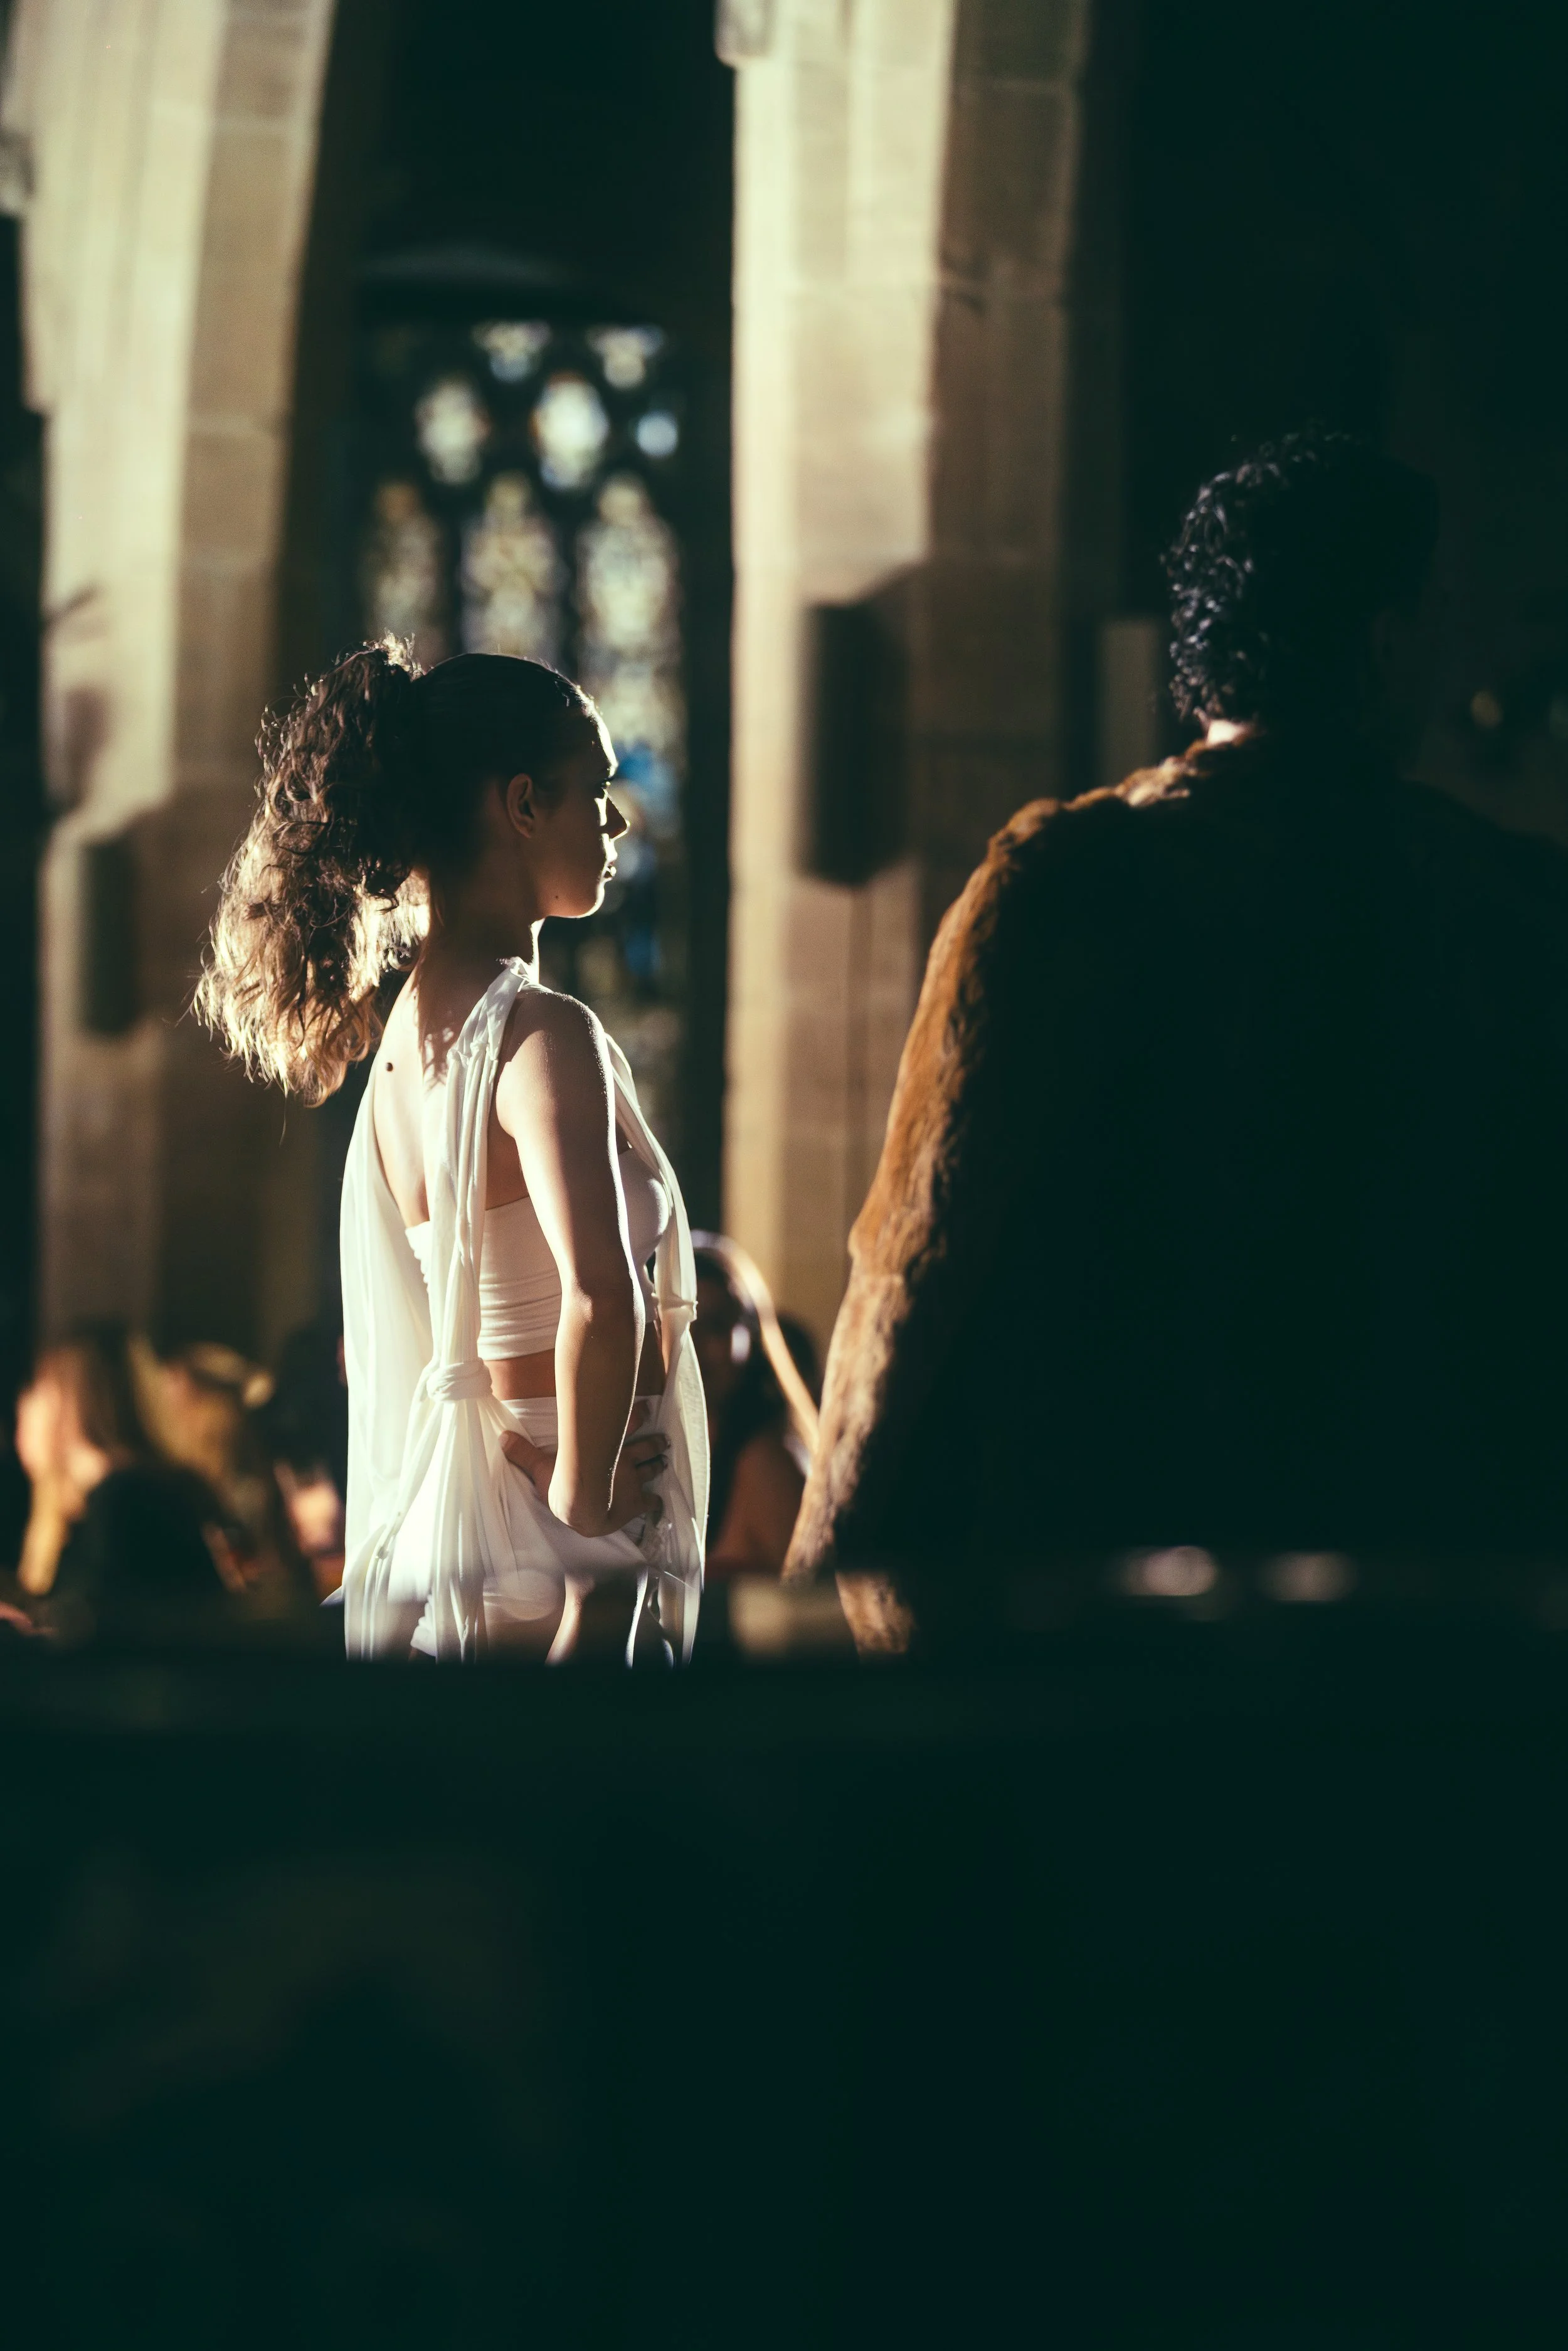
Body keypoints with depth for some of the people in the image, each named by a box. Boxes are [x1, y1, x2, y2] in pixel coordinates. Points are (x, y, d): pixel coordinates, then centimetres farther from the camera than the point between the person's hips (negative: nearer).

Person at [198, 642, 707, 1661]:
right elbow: (602, 1298, -31)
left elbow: (369, 1343, 16)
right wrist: (581, 1500, -19)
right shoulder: (542, 1034, -16)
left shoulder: (398, 1036, 10)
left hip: (432, 1530, 9)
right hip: (545, 1575, -9)